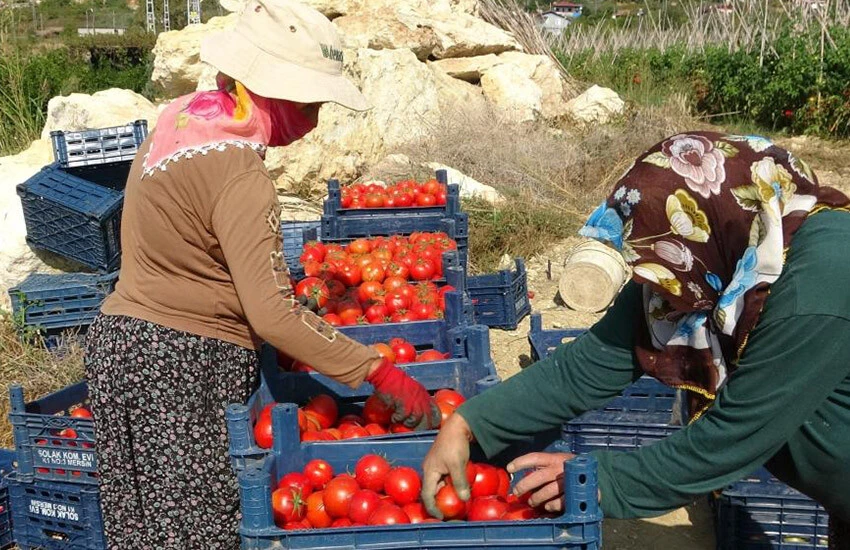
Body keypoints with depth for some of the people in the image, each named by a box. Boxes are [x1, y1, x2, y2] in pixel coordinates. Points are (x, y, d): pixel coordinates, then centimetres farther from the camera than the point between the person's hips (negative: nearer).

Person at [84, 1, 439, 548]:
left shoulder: (185, 112, 6)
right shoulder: (240, 174, -22)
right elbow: (273, 313, -26)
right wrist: (382, 373, -23)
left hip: (127, 336, 9)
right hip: (183, 367, -9)